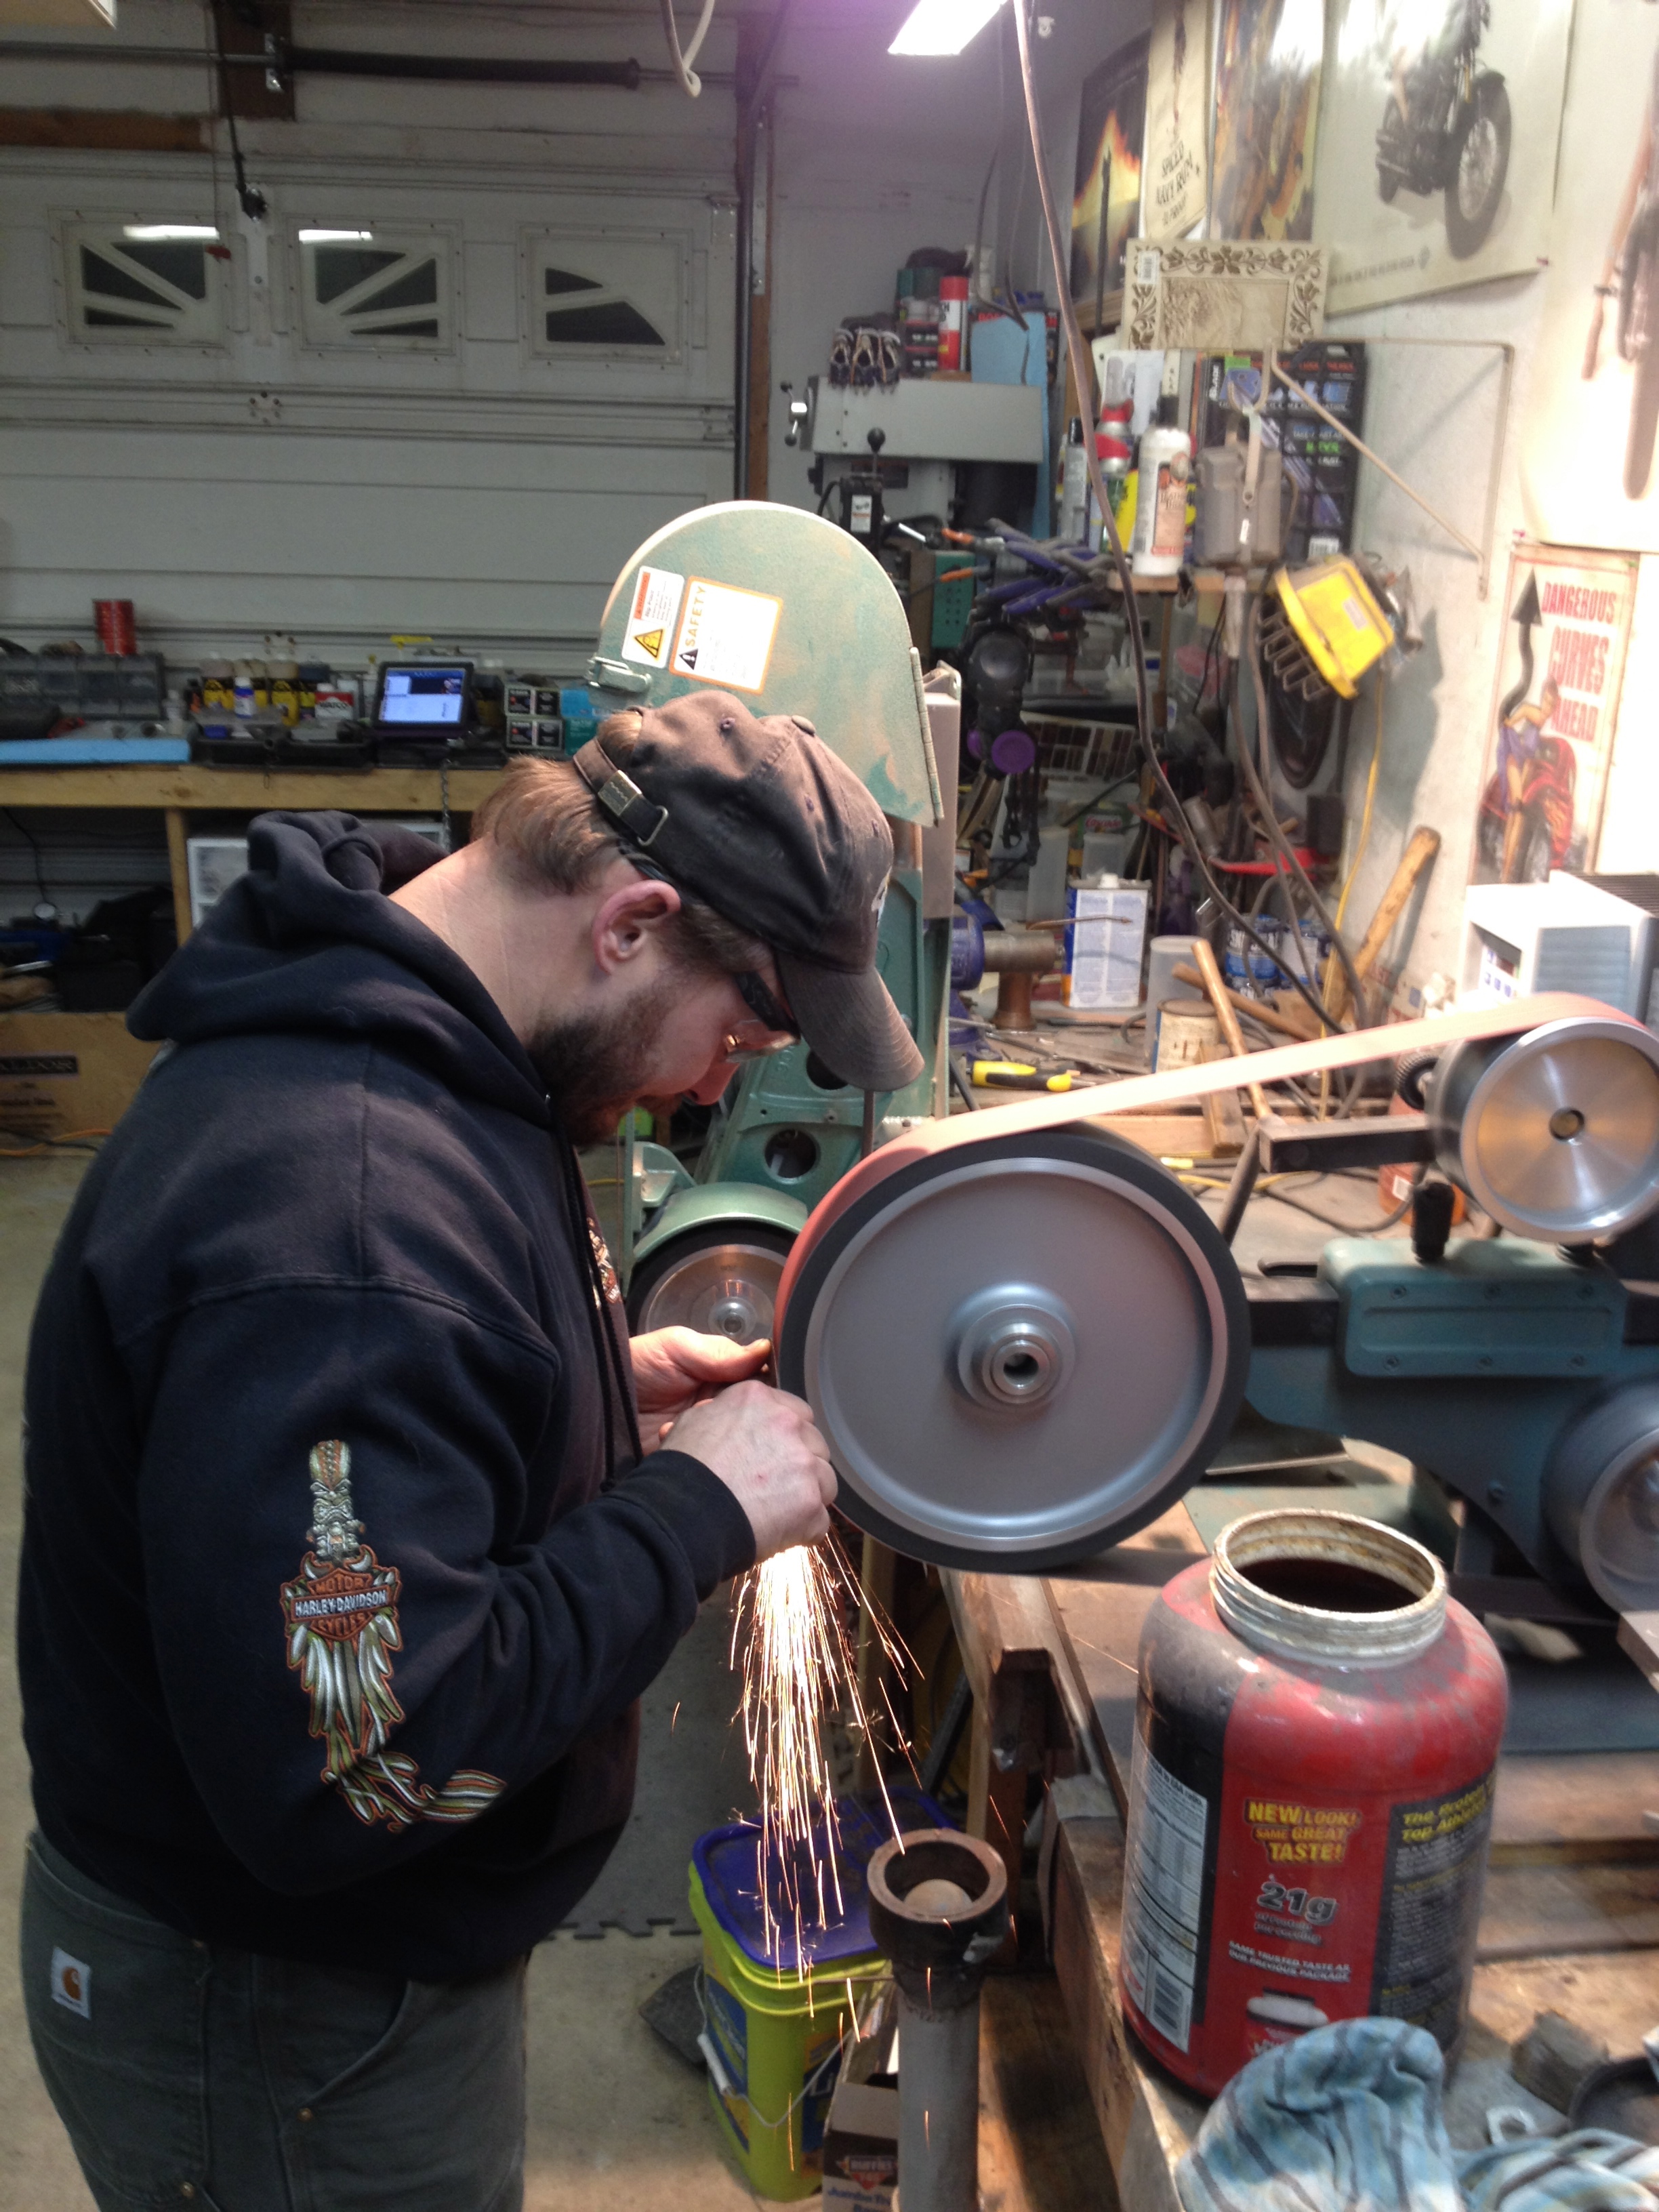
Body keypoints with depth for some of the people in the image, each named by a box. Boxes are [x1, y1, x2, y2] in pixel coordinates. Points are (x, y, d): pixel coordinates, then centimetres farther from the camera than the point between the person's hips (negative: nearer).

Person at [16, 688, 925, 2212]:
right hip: (283, 2028, -8)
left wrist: (601, 1389, -2)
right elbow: (353, 1767, -36)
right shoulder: (349, 1217, -37)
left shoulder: (390, 1039, -4)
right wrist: (695, 1509, -26)